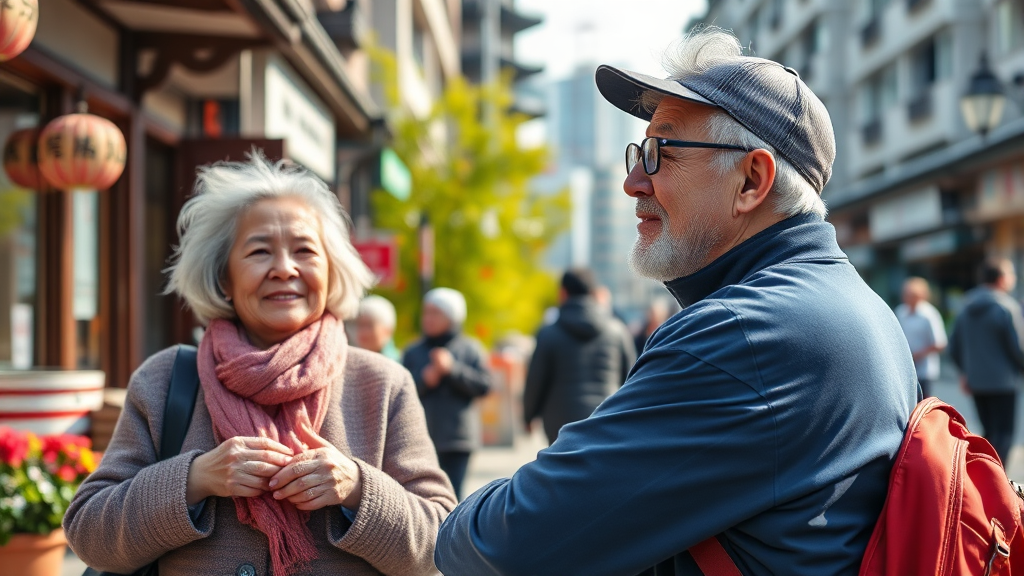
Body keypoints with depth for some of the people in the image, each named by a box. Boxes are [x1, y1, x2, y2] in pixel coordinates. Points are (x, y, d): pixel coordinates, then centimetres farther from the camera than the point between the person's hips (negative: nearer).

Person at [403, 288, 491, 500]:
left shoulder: (469, 349, 7)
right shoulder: (413, 352, 12)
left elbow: (484, 385, -3)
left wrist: (452, 369, -10)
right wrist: (423, 380, -10)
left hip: (457, 440, -2)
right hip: (420, 439, 2)